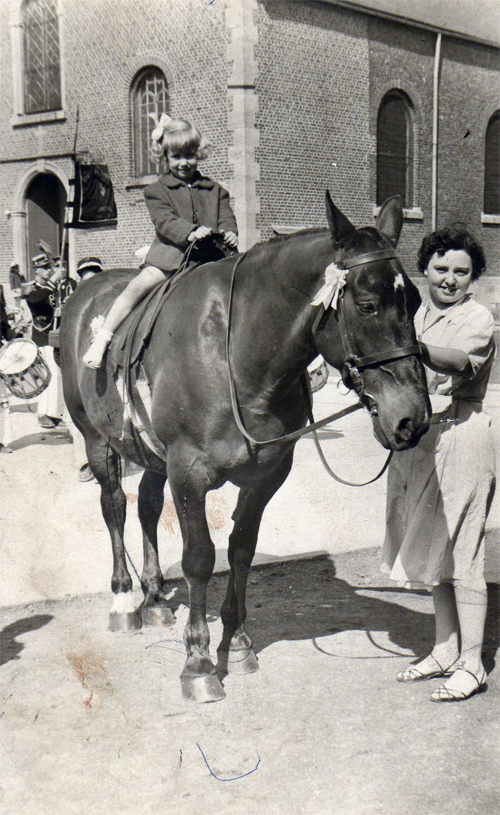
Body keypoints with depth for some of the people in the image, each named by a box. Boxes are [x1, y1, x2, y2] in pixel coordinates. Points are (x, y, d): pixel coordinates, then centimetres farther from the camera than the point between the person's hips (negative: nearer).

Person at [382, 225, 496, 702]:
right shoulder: (418, 315, 14)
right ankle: (444, 651, 26)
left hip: (460, 438, -7)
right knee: (431, 550, 14)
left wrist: (414, 348, -48)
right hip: (416, 440, 8)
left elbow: (458, 362, -30)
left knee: (461, 555, -5)